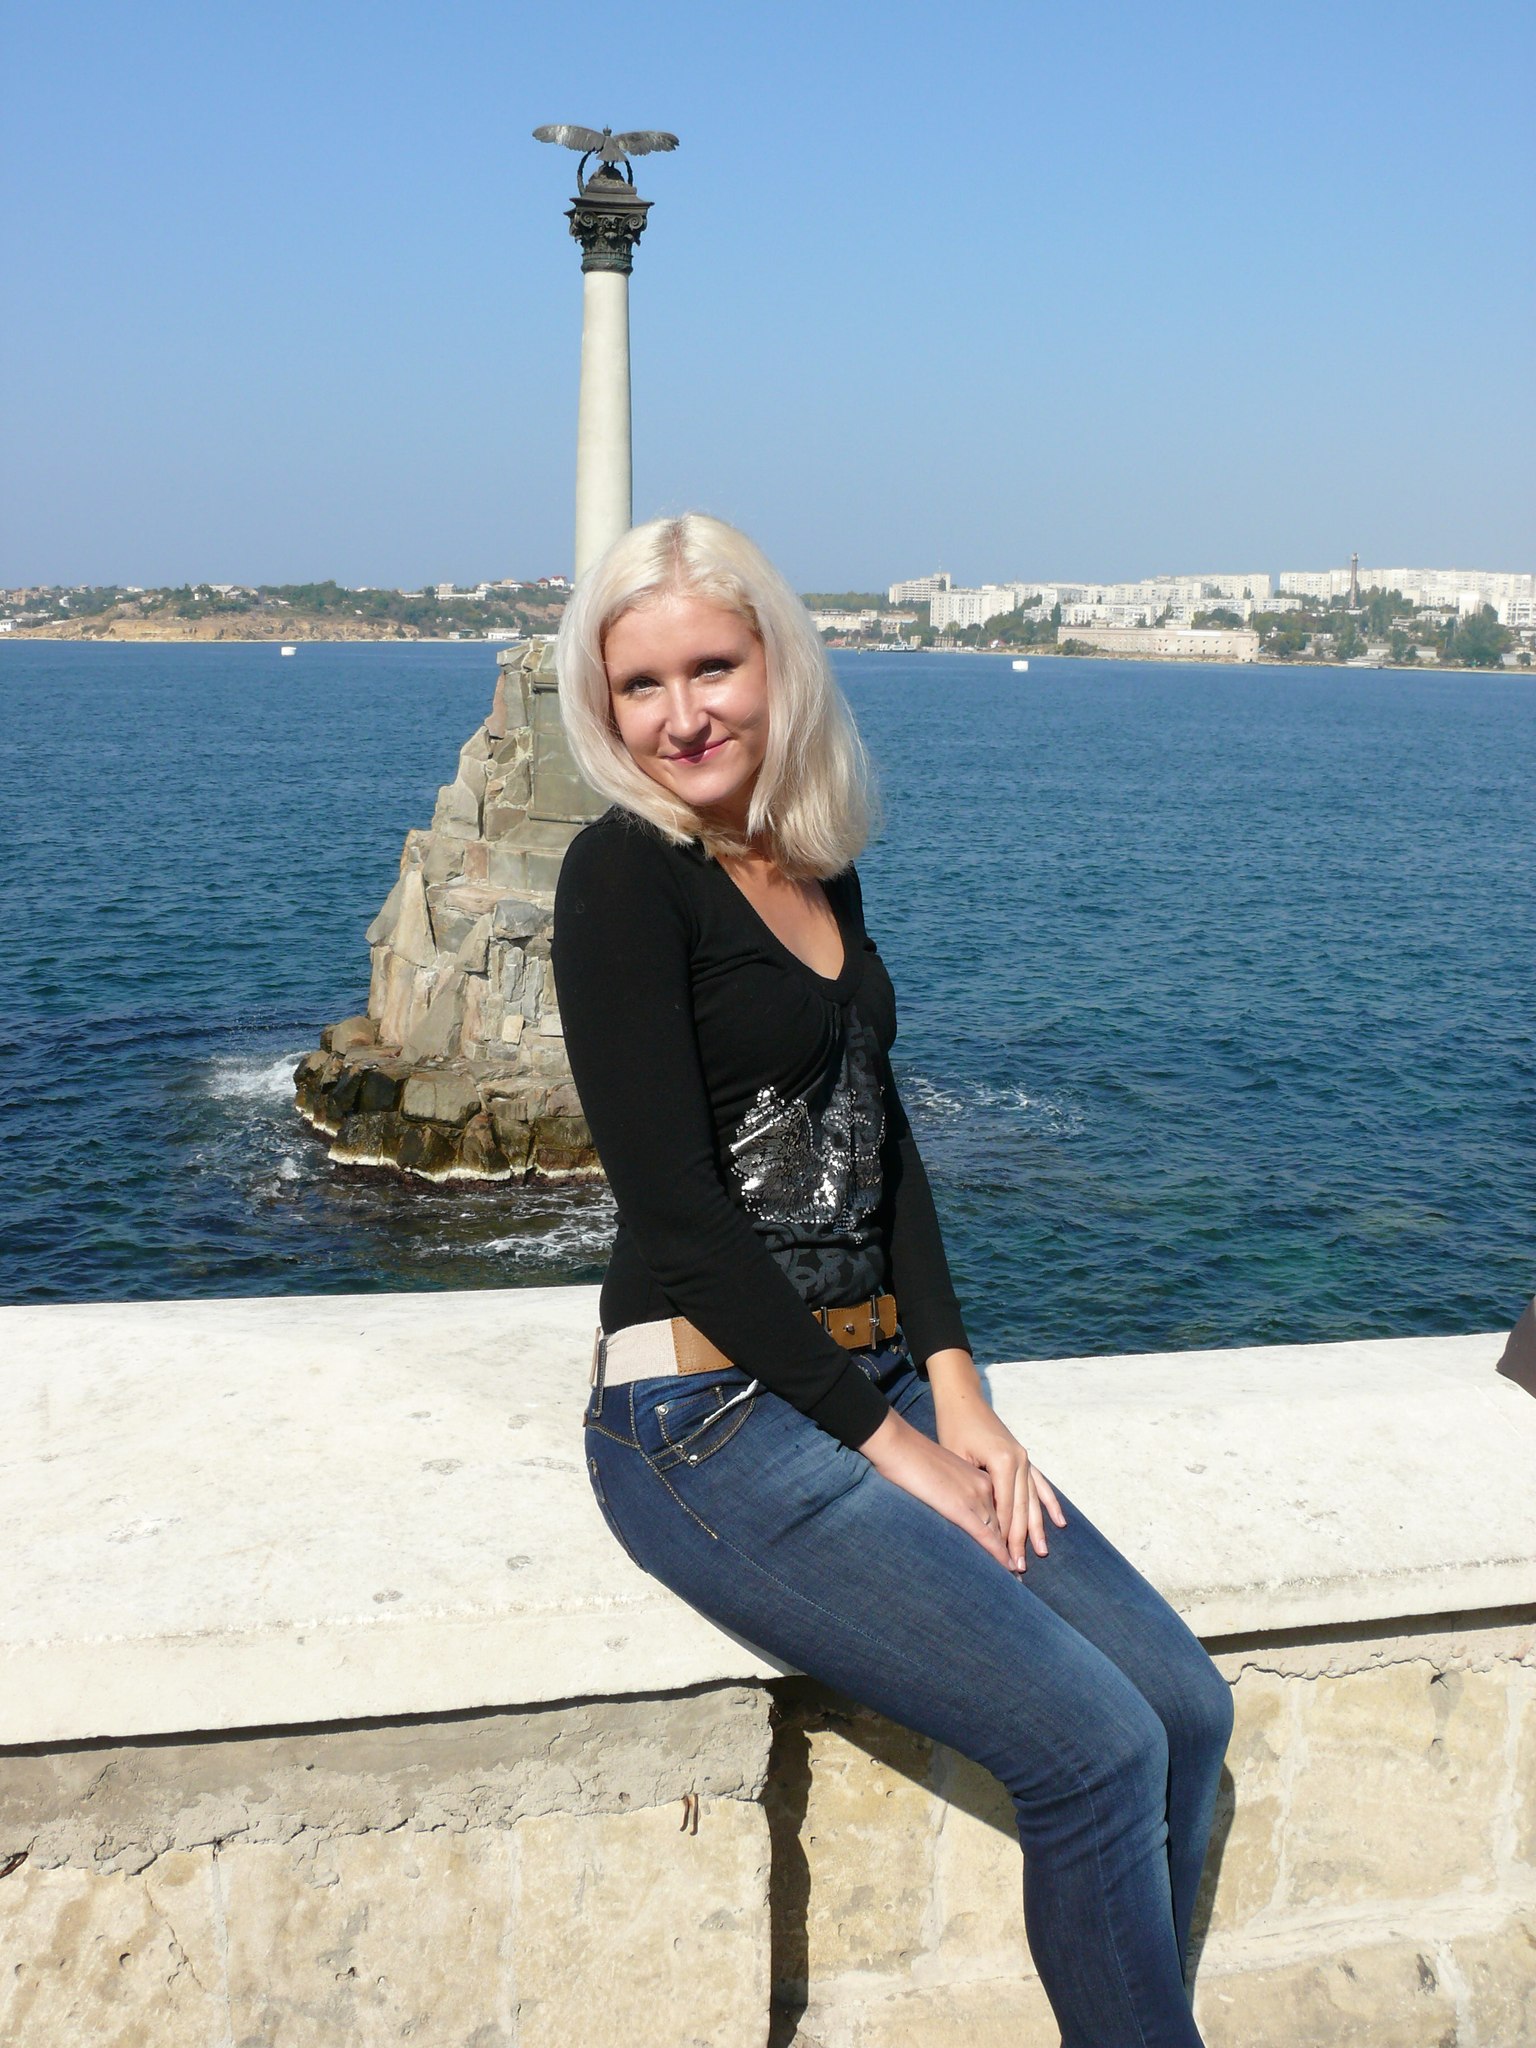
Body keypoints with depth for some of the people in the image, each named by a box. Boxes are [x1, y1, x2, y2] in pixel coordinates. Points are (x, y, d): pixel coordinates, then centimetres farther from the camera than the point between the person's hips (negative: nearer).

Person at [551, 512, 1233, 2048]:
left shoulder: (817, 870, 11)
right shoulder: (624, 874, -11)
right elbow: (678, 1207, -15)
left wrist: (954, 1391, 2)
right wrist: (887, 1447, -12)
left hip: (876, 1386, 7)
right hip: (712, 1418, -7)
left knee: (1185, 1709, -1)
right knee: (1093, 1748, -13)